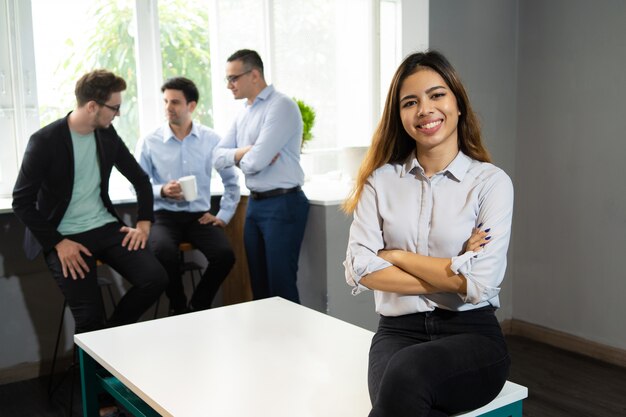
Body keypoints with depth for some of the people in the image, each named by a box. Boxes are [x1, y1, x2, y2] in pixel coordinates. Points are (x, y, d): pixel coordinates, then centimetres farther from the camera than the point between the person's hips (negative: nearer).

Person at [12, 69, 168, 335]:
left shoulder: (107, 134, 5)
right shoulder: (45, 141, -11)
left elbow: (140, 179, 15)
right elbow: (22, 202, -10)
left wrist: (144, 224, 4)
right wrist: (58, 243, -16)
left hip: (106, 227, 5)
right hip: (64, 237, -5)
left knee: (155, 278, -16)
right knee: (90, 318, -17)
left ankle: (113, 332, 7)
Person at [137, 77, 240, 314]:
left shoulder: (211, 140, 4)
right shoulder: (151, 143, 0)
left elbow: (231, 181, 12)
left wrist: (224, 216, 5)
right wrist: (162, 190, -15)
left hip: (200, 216, 2)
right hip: (165, 216, -1)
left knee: (225, 255, -26)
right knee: (164, 253, -34)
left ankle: (197, 309, 1)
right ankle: (178, 308, -4)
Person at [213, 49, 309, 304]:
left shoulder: (281, 106, -13)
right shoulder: (244, 113, 14)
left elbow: (255, 162, -21)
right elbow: (219, 157, 8)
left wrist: (239, 157, 1)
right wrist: (245, 152, -11)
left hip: (282, 204, -8)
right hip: (254, 204, 8)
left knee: (281, 287, -3)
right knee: (259, 284, 15)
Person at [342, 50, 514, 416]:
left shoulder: (491, 182, -1)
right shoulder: (381, 180, 7)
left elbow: (480, 283, -11)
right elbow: (359, 269, -5)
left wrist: (397, 256, -5)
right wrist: (449, 276, -9)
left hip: (472, 332, -1)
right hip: (398, 330, 2)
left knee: (407, 374, -34)